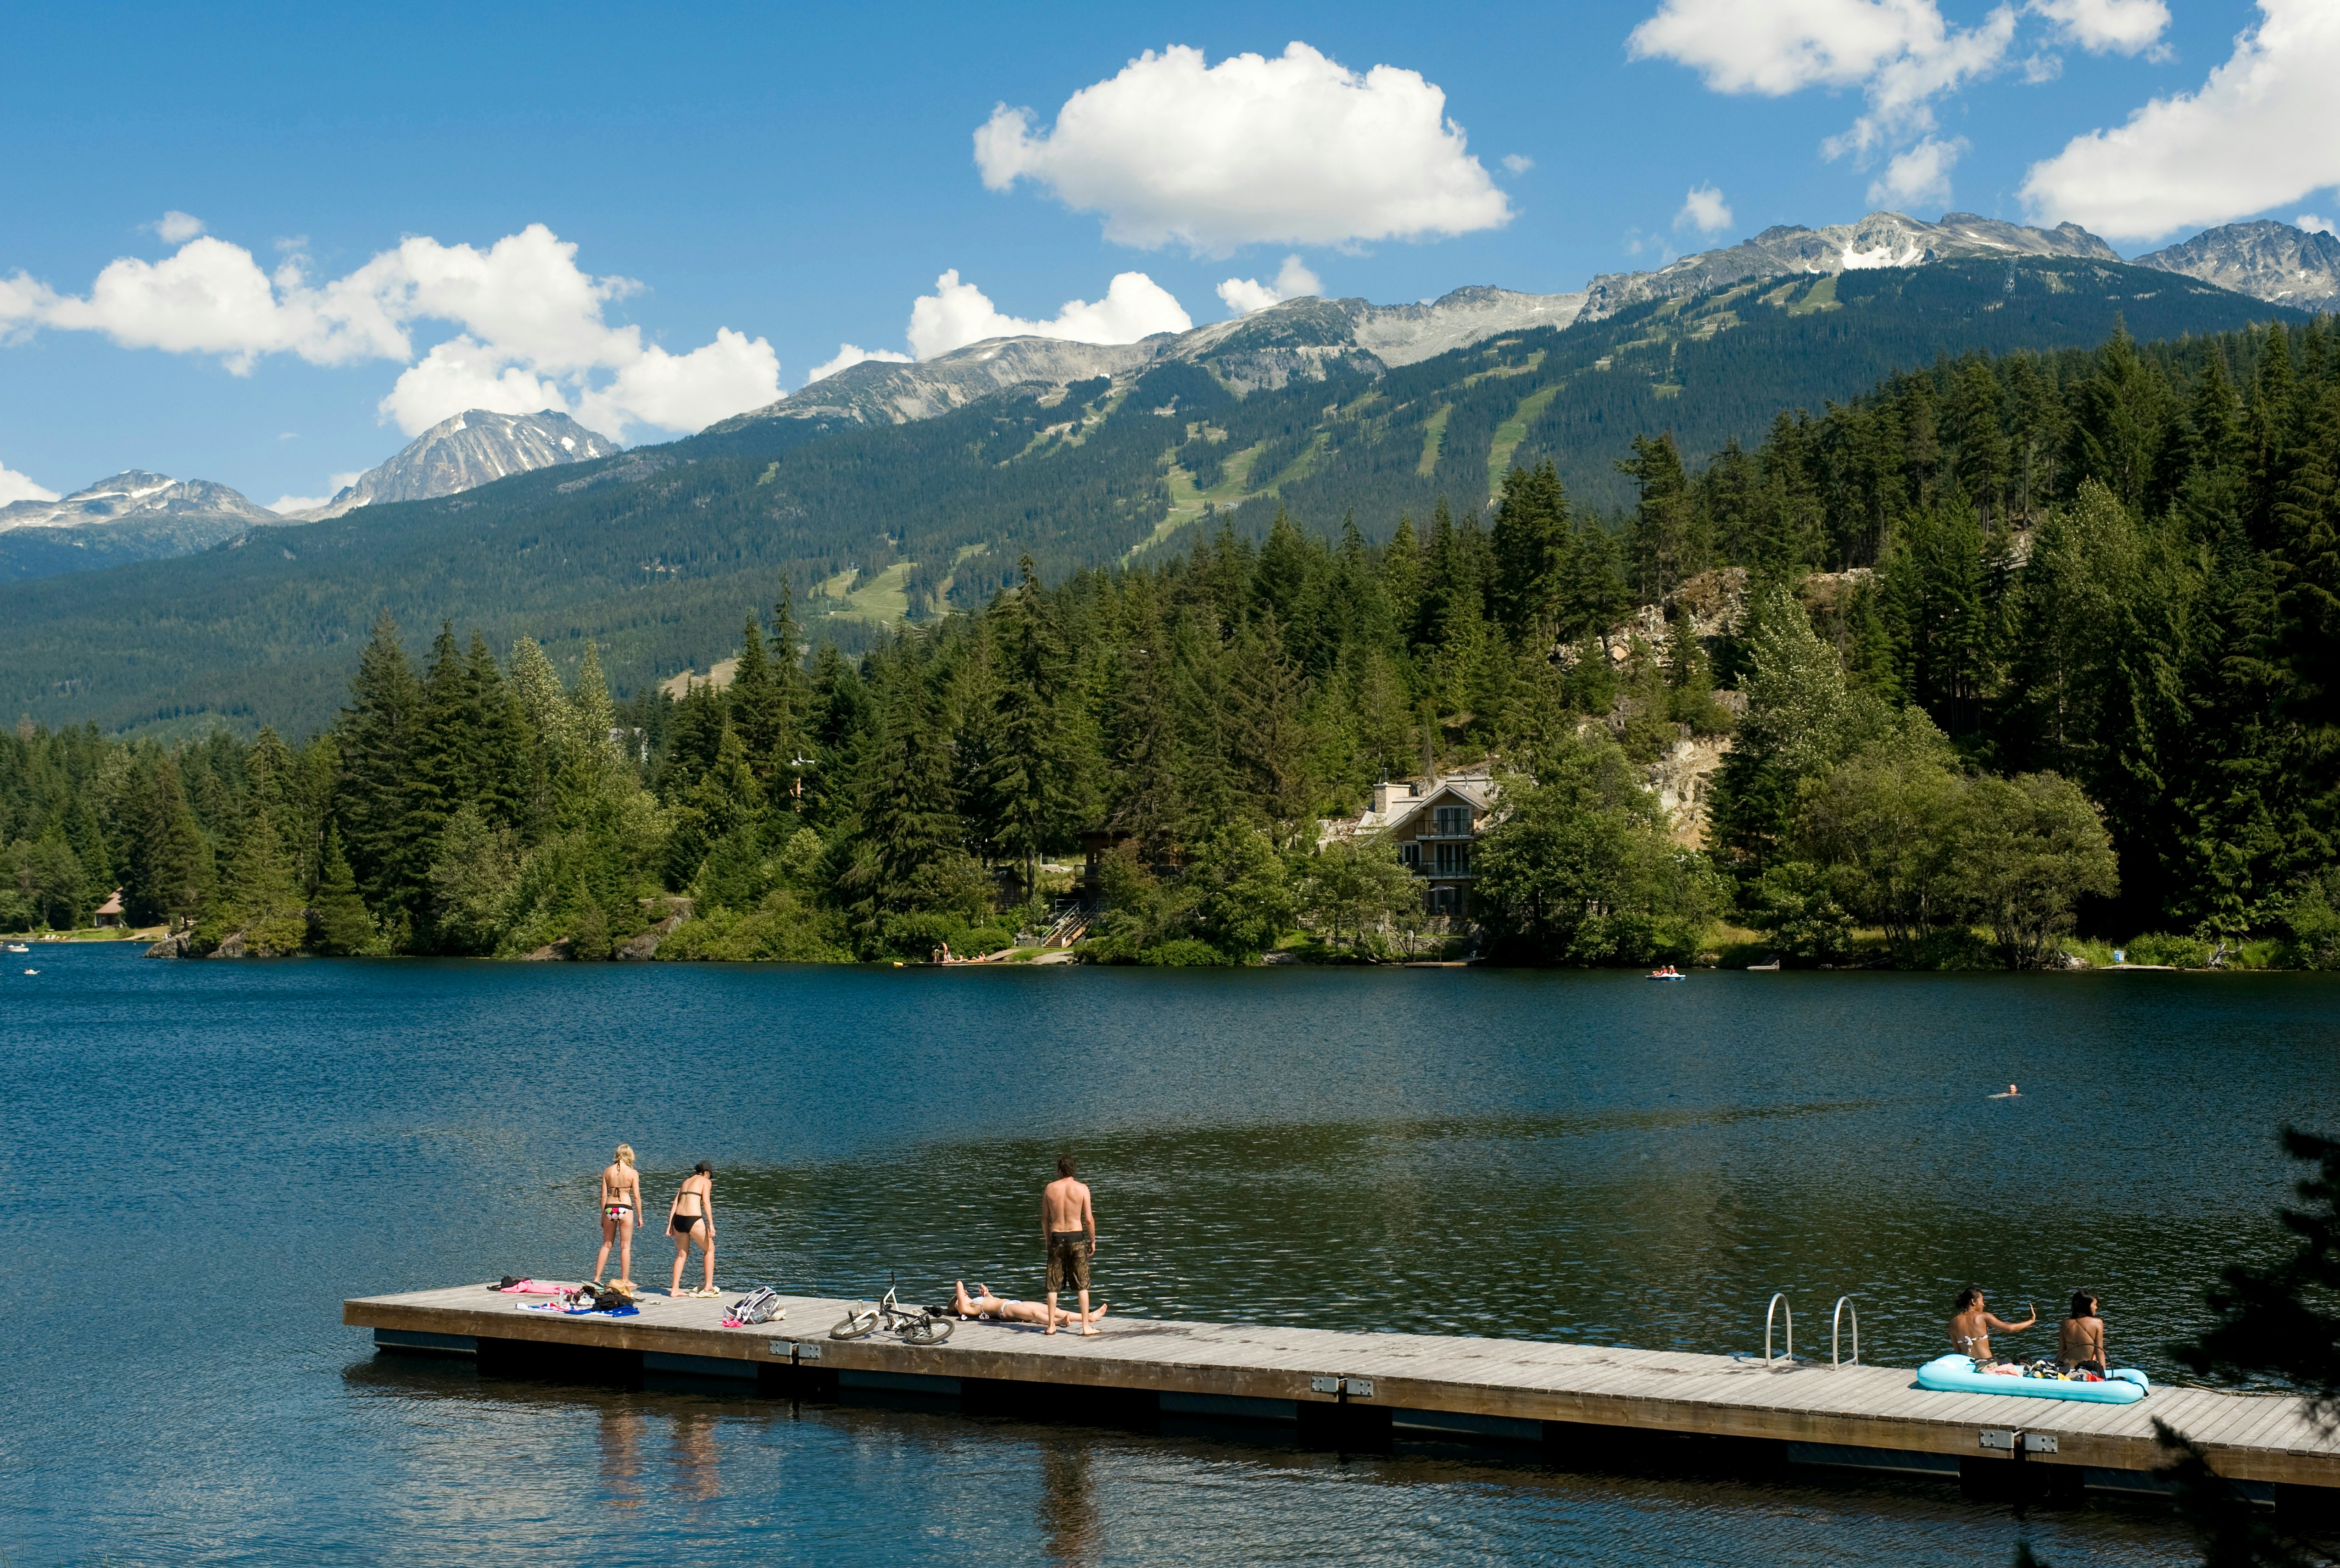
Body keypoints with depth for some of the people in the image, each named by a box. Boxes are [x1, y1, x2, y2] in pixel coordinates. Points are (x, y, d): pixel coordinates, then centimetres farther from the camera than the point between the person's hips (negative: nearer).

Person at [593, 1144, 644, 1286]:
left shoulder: (608, 1172, 4)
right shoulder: (632, 1173, -5)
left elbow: (604, 1196, 6)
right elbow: (637, 1197, -5)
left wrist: (603, 1216, 14)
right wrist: (640, 1217, 3)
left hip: (610, 1208, 3)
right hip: (625, 1208, -3)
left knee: (606, 1245, 15)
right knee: (626, 1246, 5)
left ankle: (597, 1278, 14)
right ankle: (625, 1280, 8)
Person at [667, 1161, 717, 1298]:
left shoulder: (687, 1181, 23)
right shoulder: (706, 1181, 6)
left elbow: (675, 1203, 16)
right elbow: (706, 1202, -8)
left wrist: (670, 1224, 13)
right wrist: (711, 1224, -13)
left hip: (678, 1219, 6)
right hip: (694, 1219, -6)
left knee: (682, 1254, 17)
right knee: (709, 1249, 13)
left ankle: (675, 1289, 12)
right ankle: (709, 1286, 10)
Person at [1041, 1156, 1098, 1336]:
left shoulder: (1050, 1188, 1)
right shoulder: (1082, 1189, -5)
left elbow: (1045, 1218, 5)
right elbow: (1089, 1219, -8)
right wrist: (1093, 1241, 4)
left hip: (1057, 1238, 2)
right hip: (1076, 1237, -2)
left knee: (1053, 1286, 10)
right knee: (1083, 1285, 6)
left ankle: (1051, 1326, 12)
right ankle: (1086, 1326, 5)